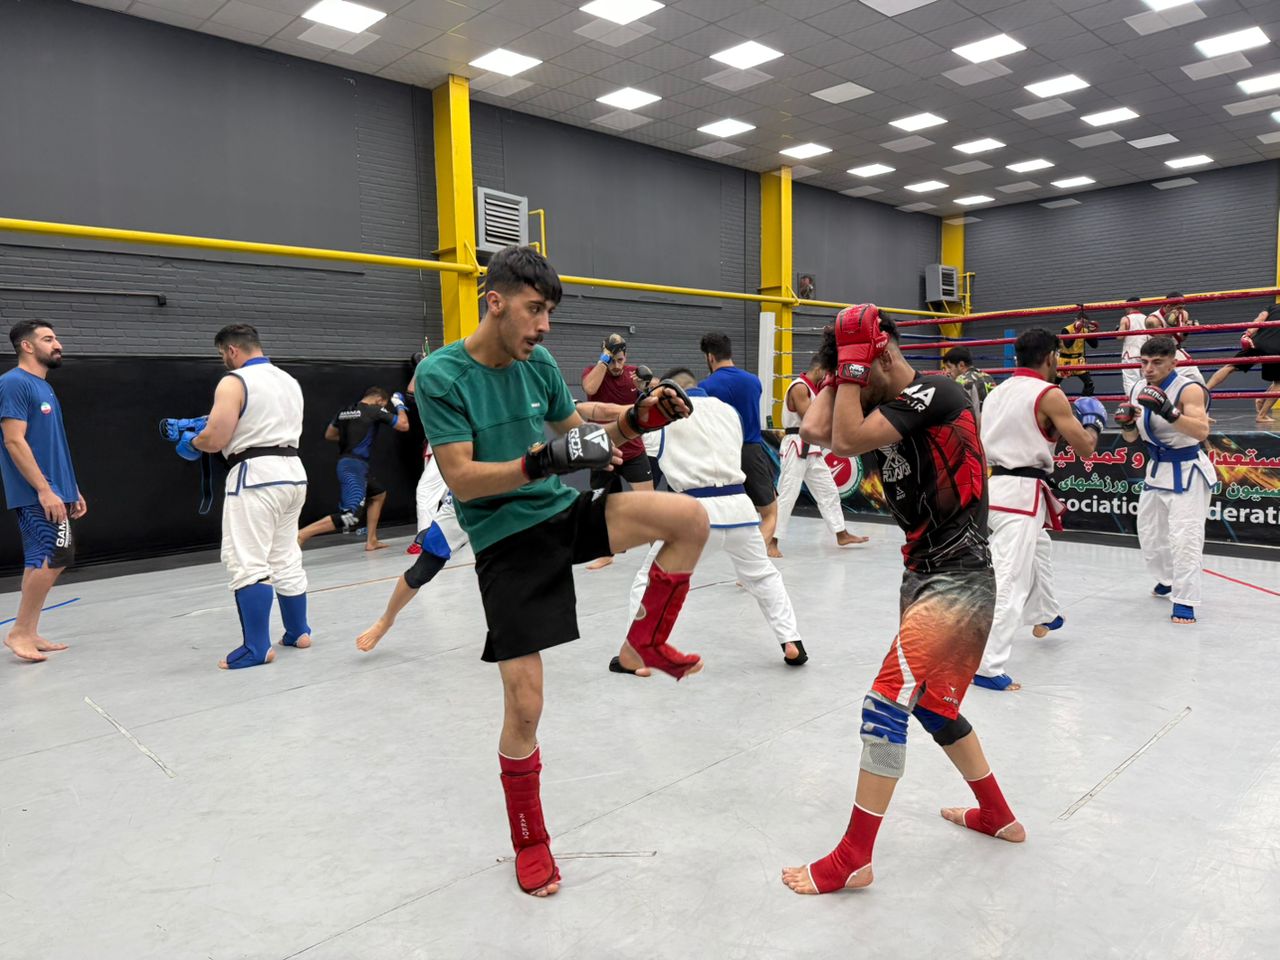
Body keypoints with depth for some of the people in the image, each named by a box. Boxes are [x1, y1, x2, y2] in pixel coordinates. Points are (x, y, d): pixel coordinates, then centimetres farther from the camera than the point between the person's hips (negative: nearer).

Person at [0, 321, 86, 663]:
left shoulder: (43, 386, 17)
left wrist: (72, 489, 20)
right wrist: (44, 490, -22)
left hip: (52, 491, 9)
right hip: (36, 494, -9)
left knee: (42, 560, 10)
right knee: (56, 556, -14)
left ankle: (29, 634, 16)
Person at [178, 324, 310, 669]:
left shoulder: (233, 382, -10)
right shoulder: (289, 381, 14)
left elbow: (215, 440, -14)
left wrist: (191, 442, 7)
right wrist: (216, 423, 26)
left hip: (255, 476, -8)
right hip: (292, 472, 8)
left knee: (248, 564, -4)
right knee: (286, 559, 17)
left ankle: (258, 648, -3)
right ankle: (298, 632, 24)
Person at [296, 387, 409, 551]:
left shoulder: (344, 411, 14)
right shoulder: (375, 411, -5)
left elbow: (329, 435, 21)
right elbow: (403, 425, -3)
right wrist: (399, 405, 13)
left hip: (347, 463, 9)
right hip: (354, 466, -9)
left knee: (379, 494, 27)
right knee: (351, 516, -17)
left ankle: (371, 541, 26)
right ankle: (301, 535, -25)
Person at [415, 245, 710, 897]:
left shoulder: (539, 364, 3)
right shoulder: (441, 375, -12)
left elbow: (582, 438, 11)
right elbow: (461, 478, -18)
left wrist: (637, 419, -6)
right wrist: (540, 462, -31)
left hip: (566, 512, 5)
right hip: (506, 542, -5)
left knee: (689, 518, -15)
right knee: (523, 705, -4)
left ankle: (646, 642, 8)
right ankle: (529, 843, 21)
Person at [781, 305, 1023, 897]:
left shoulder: (936, 394, -16)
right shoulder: (885, 405, 8)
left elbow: (848, 438, -25)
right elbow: (816, 432, 0)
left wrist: (853, 359, -16)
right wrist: (841, 369, 2)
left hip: (960, 581, -10)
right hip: (923, 576, 10)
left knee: (886, 703, -13)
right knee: (934, 705, 21)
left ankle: (853, 860, -3)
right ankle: (998, 817, 41)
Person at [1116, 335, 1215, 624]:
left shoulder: (1188, 389, -19)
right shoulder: (1139, 389, 1)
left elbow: (1201, 431, -33)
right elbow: (1131, 437, 9)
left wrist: (1168, 411, -45)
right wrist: (1126, 422, -13)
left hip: (1188, 472, -7)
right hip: (1157, 470, 8)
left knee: (1184, 537, -12)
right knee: (1149, 534, 18)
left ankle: (1184, 602, -4)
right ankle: (1169, 579, 41)